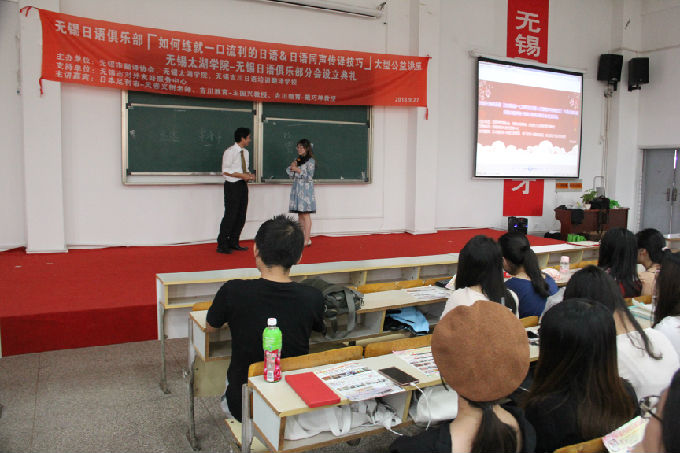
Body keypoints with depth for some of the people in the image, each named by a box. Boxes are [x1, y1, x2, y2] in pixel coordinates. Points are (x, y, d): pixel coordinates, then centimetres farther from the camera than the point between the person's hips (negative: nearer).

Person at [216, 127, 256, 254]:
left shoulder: (245, 152, 13)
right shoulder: (230, 152, -11)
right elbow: (225, 171, -14)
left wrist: (249, 174, 0)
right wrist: (242, 175, -19)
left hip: (242, 185, 8)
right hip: (232, 186, -8)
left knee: (241, 216, 10)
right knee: (230, 215, -7)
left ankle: (233, 242, 22)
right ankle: (222, 245, 3)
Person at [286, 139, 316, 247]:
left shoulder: (310, 161, -6)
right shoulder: (297, 160, 15)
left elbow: (309, 177, -13)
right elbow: (291, 175, 15)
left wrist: (298, 170, -14)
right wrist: (292, 167, -4)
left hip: (305, 189, -7)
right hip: (296, 188, 7)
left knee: (305, 214, -6)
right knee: (300, 214, 8)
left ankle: (307, 240, -3)